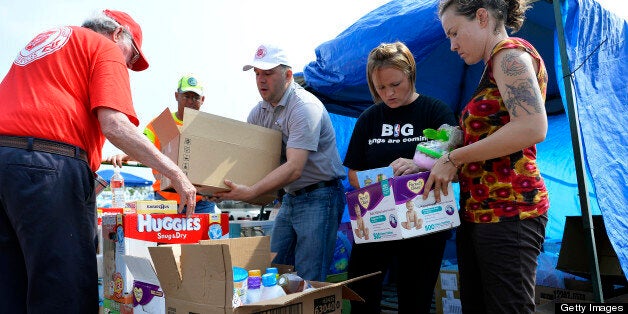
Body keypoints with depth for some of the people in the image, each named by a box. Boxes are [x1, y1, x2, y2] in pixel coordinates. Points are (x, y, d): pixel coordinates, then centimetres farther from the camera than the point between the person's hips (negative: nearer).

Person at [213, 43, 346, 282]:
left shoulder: (305, 107, -19)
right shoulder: (260, 110, 8)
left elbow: (294, 168, -26)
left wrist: (250, 192, -34)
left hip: (319, 197, -8)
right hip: (290, 198, 8)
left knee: (308, 280, -6)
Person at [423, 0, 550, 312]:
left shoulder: (510, 52, -6)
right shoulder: (495, 67, 21)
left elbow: (532, 128, -22)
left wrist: (454, 158, -14)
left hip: (507, 209, -9)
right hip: (477, 212, 9)